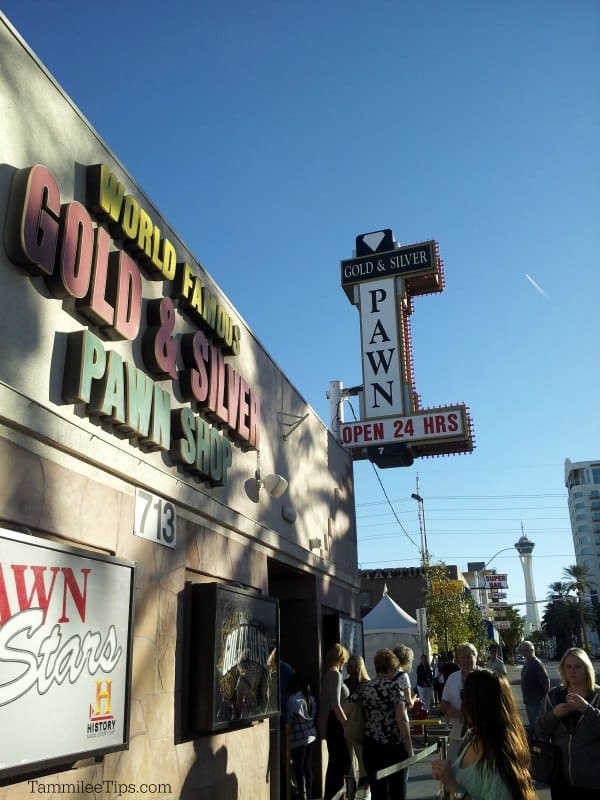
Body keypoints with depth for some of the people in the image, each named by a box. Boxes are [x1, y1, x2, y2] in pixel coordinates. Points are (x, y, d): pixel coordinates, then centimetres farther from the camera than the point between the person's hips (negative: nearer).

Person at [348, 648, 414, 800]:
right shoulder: (392, 686, -9)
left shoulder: (363, 688, 6)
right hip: (393, 747, -5)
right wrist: (409, 748, -8)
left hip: (370, 747, 5)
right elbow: (401, 720, -15)